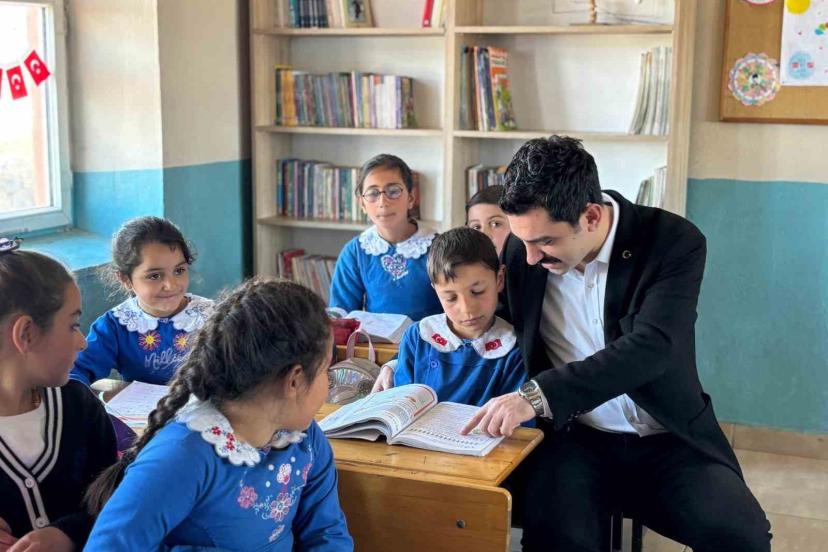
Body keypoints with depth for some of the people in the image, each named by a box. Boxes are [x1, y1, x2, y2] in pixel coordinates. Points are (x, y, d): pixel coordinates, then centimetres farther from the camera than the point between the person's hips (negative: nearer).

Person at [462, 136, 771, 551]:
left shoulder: (675, 241, -12)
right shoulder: (522, 250, -2)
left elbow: (649, 347, -26)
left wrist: (539, 395, -36)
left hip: (669, 440, 0)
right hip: (574, 438, 0)